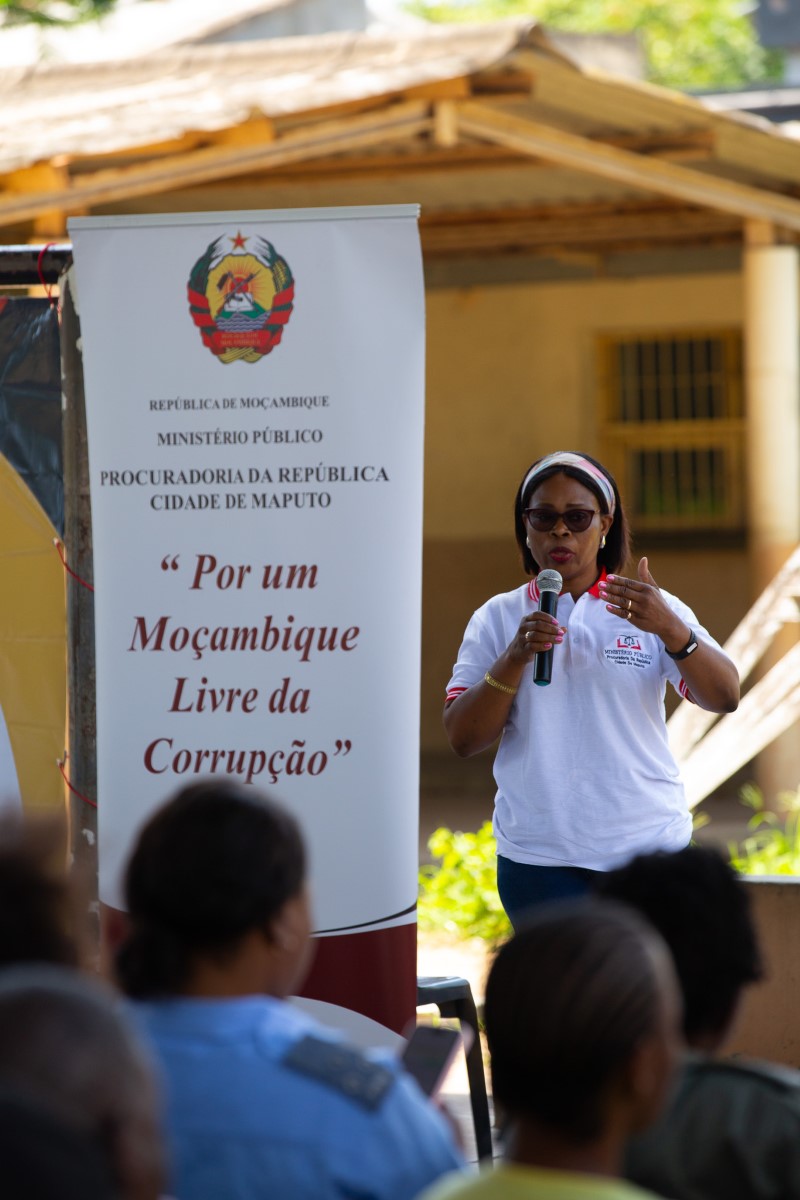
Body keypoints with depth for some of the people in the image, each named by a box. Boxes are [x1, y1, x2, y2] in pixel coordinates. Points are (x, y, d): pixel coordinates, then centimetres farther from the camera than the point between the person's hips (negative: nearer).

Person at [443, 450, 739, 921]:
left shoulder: (655, 609, 4)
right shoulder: (497, 619, 6)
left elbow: (725, 698, -9)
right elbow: (463, 738, -3)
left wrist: (670, 629, -27)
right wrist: (516, 657, -17)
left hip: (647, 847, 0)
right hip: (539, 859, 0)